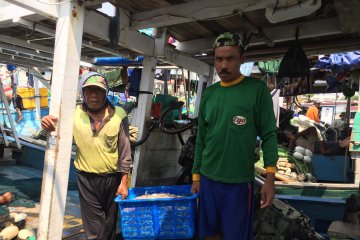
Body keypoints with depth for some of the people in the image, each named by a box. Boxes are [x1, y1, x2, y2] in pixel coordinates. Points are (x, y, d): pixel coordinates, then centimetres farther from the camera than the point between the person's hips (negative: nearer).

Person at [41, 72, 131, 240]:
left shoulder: (118, 115, -11)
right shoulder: (74, 114, -9)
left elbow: (125, 152, -6)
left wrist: (124, 181, -4)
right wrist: (48, 126, -34)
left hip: (112, 178, 0)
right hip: (86, 179, 0)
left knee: (110, 224, 20)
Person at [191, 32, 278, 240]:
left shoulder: (257, 89, -6)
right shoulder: (209, 94, 6)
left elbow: (269, 135, -7)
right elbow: (201, 139, 10)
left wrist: (270, 178, -13)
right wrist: (196, 176, 10)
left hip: (239, 181, -4)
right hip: (208, 179, 4)